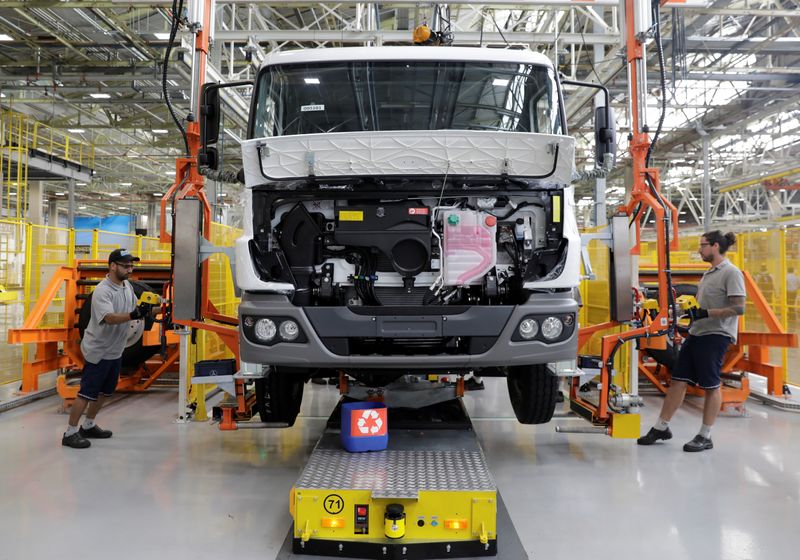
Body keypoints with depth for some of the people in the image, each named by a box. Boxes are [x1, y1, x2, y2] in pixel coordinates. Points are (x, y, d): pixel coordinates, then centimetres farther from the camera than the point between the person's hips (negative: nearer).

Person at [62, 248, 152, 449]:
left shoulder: (128, 286, 4)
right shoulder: (102, 291, -23)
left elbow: (134, 308, 12)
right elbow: (109, 318, -37)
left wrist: (143, 309, -8)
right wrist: (133, 315, -52)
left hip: (115, 351, 9)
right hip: (98, 351, -9)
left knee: (104, 391, 18)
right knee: (87, 393, -3)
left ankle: (88, 426, 32)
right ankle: (70, 433, 8)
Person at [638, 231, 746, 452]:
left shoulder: (731, 273, -10)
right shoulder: (709, 273, 18)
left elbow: (739, 308, -18)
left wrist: (706, 313, -21)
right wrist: (694, 312, 12)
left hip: (716, 335, -9)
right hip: (697, 334, 9)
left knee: (711, 386, 0)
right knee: (678, 381, 7)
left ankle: (705, 437, 10)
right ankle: (661, 428, 14)